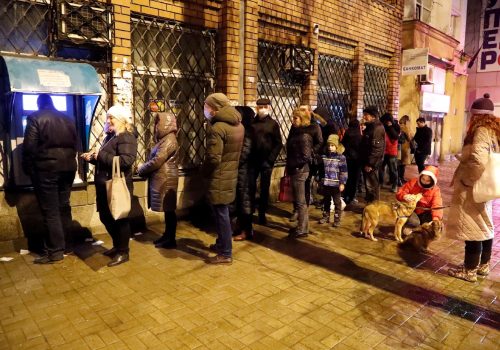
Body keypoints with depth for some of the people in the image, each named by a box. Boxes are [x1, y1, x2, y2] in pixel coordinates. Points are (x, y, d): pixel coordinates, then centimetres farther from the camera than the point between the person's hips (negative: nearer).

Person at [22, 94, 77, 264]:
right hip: (67, 168, 6)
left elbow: (29, 147, -9)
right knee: (64, 207, 14)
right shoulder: (67, 119, 13)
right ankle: (67, 245, 20)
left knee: (50, 211, -2)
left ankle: (55, 251, 1)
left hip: (46, 169, -6)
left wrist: (28, 169, 0)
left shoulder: (35, 118, -4)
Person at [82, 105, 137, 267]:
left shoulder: (127, 137, -14)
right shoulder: (110, 136, 15)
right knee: (106, 217, 17)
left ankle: (123, 252, 14)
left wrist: (101, 155, -22)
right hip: (105, 186, 10)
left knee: (120, 218, 1)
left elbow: (126, 161, -29)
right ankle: (117, 246, 34)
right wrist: (92, 157, 4)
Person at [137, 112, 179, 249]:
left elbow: (157, 161, -20)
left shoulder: (169, 140, -15)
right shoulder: (164, 139, 17)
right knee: (167, 210, 14)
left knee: (169, 210, -3)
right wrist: (144, 167, 3)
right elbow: (155, 159, 20)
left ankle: (171, 240, 4)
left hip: (165, 180, -9)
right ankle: (167, 236, 24)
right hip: (161, 179, 9)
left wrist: (141, 169, -6)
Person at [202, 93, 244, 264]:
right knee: (223, 212, 21)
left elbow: (213, 158, -24)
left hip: (219, 178, -9)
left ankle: (225, 254, 10)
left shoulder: (217, 128, -20)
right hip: (231, 174, 9)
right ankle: (222, 243, 35)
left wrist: (204, 172, -7)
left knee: (221, 214, 0)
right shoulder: (238, 125, 9)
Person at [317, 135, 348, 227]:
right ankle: (326, 216, 28)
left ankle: (337, 219, 13)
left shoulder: (341, 158, -9)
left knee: (337, 202, 5)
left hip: (336, 184, -5)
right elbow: (321, 170, 15)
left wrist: (342, 183, -12)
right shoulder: (324, 157, 6)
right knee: (326, 201, 16)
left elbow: (344, 172, -9)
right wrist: (320, 180, 15)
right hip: (326, 184, 5)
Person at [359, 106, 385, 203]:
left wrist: (370, 164, -22)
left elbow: (376, 148, -22)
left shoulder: (377, 128, -16)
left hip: (371, 162, -10)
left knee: (371, 184, -3)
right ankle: (369, 202, 27)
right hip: (367, 160, 10)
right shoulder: (370, 126, 15)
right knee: (368, 183, 17)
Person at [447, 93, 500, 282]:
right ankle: (483, 265, 31)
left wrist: (465, 180, -17)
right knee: (484, 227, 18)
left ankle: (469, 270, 11)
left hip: (474, 188, -10)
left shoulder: (481, 131, -18)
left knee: (472, 228, 0)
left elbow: (478, 161, -29)